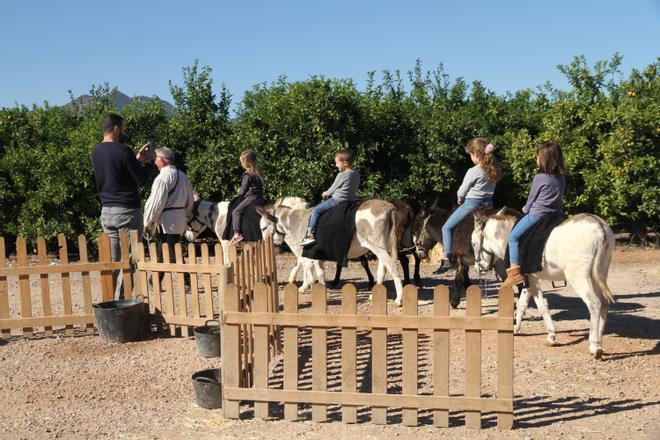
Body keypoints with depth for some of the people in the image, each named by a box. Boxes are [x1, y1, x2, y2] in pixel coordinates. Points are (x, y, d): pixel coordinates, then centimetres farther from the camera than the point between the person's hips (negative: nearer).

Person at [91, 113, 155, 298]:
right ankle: (123, 299, -2)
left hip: (106, 210, 7)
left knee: (111, 260, 12)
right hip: (127, 211, -7)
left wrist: (137, 159, 20)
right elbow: (142, 179, -12)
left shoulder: (96, 152, 9)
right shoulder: (123, 151, -14)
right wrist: (151, 162, 4)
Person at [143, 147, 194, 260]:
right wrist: (187, 216, 26)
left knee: (168, 256, -6)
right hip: (180, 220, 9)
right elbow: (189, 200, 18)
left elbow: (156, 203, -15)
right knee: (175, 254, 13)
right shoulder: (182, 175, 13)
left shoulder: (163, 177, -13)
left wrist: (146, 222, -8)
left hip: (168, 221, -9)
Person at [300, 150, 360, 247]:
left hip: (338, 200, -9)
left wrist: (326, 193, 17)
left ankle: (310, 234, -9)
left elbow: (333, 188, -6)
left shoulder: (341, 175, -16)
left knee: (316, 210, -3)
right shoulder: (357, 174, 9)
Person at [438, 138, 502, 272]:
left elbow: (462, 191, -12)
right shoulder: (494, 170, 3)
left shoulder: (473, 172, -18)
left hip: (471, 203, -7)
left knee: (447, 228, 4)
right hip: (488, 203, 7)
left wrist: (460, 198, 12)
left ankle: (448, 259, -3)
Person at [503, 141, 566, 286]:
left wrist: (526, 209, 19)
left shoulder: (539, 178, -12)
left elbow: (531, 199, -3)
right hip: (555, 213, 8)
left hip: (536, 214, -8)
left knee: (513, 236, 0)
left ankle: (514, 271, -8)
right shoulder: (562, 178, 7)